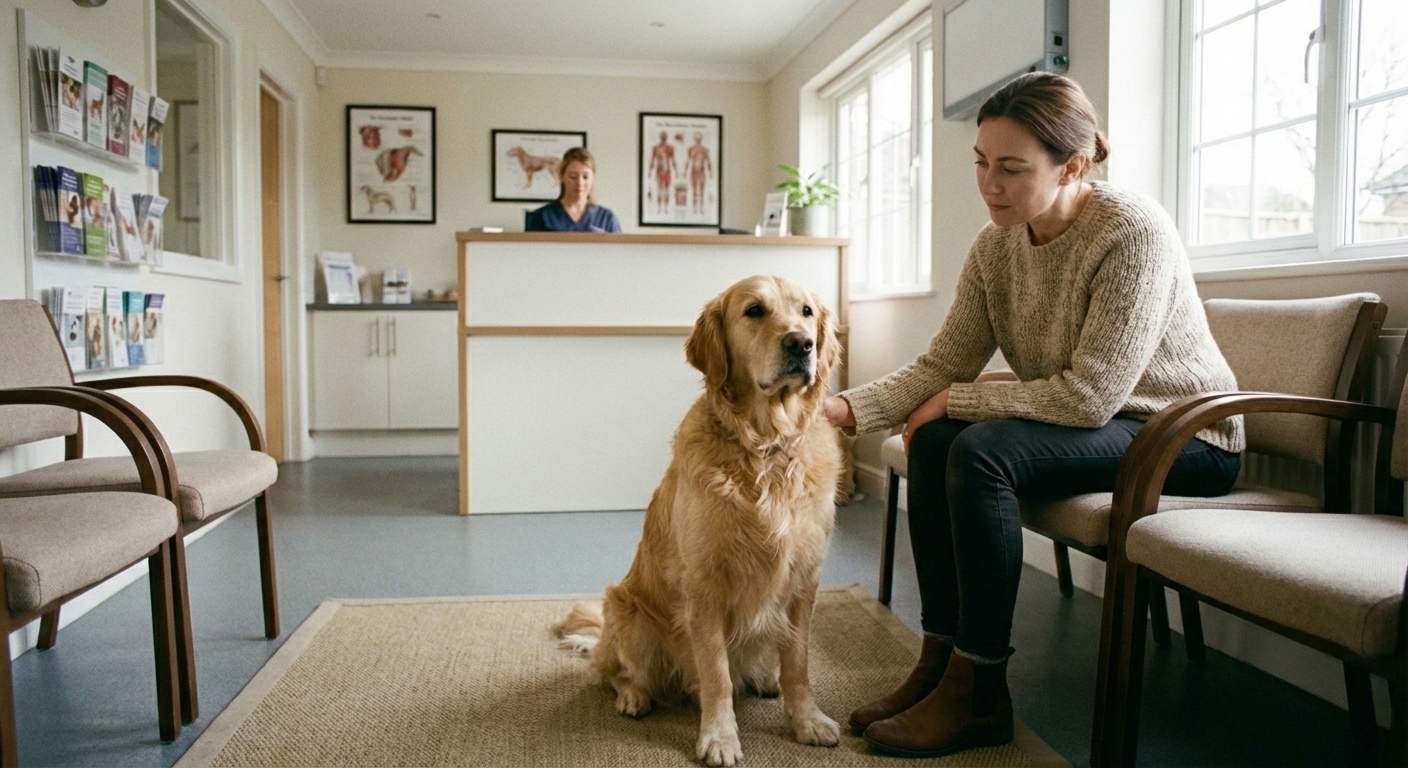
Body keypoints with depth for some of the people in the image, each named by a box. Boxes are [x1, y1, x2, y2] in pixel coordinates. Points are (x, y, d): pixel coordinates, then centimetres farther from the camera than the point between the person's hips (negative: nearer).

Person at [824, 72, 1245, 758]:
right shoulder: (996, 246, -4)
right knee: (931, 441, -14)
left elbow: (1090, 396, -27)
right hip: (1092, 425, 7)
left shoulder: (1133, 231, -24)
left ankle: (978, 692, -15)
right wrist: (848, 407, -21)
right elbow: (941, 365, -6)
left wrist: (956, 400, -19)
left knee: (982, 450, -27)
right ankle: (940, 661, -7)